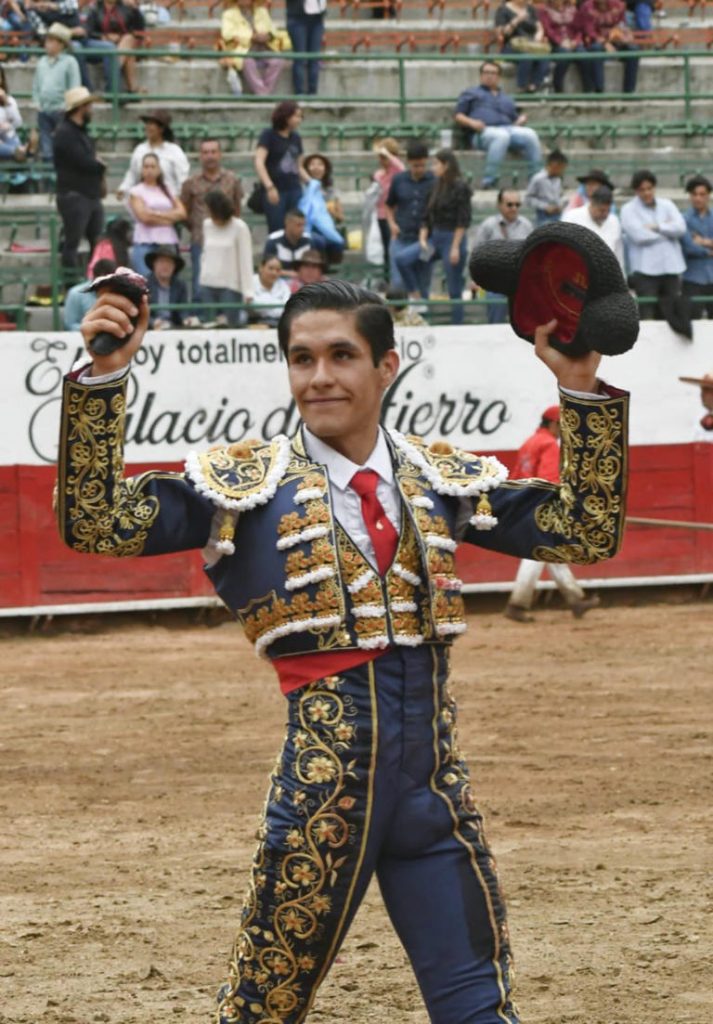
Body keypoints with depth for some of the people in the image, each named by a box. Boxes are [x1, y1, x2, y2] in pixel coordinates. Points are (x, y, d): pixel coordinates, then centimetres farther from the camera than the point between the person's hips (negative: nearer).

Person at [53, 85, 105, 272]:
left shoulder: (80, 131, 17)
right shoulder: (65, 133, -14)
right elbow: (84, 163, -21)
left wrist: (97, 166, -6)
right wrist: (101, 166, -1)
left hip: (92, 196, 9)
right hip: (74, 196, -9)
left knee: (99, 244, 9)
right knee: (72, 243, -5)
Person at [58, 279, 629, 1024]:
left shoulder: (443, 479, 9)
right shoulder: (248, 485, -1)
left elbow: (586, 530, 10)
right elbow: (96, 522, -8)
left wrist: (581, 390, 0)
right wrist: (103, 379, -19)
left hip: (433, 780, 3)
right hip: (325, 771, -3)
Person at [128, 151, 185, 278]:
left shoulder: (167, 190, 18)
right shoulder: (136, 192, 7)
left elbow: (181, 213, 5)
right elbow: (144, 216, -7)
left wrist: (156, 214, -4)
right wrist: (169, 218, 0)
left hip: (169, 243, 3)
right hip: (145, 244, -3)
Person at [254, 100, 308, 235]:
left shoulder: (296, 138, 14)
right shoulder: (269, 135, -2)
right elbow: (259, 162, -13)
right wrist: (269, 186, -24)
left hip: (294, 190, 5)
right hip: (276, 192, -5)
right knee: (277, 233, -6)